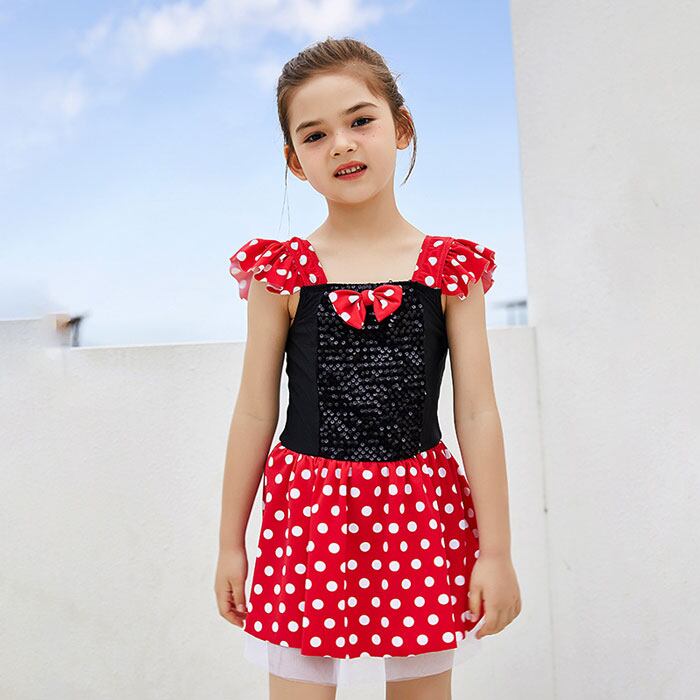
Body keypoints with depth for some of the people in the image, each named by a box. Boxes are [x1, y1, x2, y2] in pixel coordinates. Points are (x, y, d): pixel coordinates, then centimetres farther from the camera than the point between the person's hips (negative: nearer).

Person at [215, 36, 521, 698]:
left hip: (421, 510, 1)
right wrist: (230, 544, 6)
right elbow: (255, 413, 2)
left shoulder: (452, 268, 0)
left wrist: (496, 551, 0)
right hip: (308, 509, 0)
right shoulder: (281, 271, -1)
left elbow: (476, 412, -1)